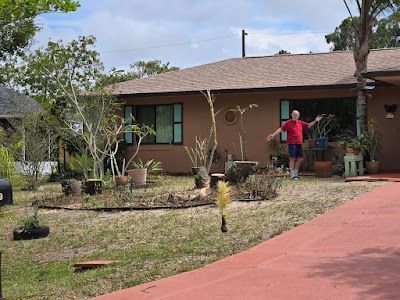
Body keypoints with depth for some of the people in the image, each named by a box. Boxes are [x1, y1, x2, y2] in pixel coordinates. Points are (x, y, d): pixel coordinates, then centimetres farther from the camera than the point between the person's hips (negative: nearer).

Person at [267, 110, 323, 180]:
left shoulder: (300, 123, 13)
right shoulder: (288, 123, -4)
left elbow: (308, 125, 26)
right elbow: (281, 129, -11)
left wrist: (315, 121, 17)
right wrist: (273, 135, -21)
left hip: (299, 144, 7)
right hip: (292, 144, -7)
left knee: (300, 158, 9)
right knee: (292, 159, -5)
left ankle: (296, 173, 21)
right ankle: (292, 175, 1)